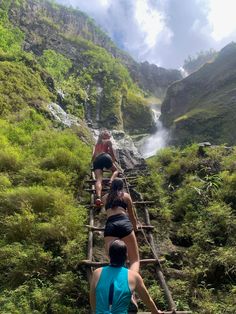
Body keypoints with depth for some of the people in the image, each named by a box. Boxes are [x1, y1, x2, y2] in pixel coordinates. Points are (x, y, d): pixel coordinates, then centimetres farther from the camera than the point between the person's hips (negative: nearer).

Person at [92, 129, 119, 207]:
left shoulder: (97, 143, 35)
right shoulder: (108, 141, 22)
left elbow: (93, 156, 30)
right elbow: (112, 153, 19)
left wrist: (93, 163, 44)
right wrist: (113, 161, 32)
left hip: (96, 160, 3)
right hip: (105, 157, -3)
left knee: (98, 180, -13)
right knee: (115, 170, 20)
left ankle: (98, 197, -39)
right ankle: (111, 181, -14)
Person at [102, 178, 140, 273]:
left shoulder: (105, 197, 28)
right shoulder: (126, 196, 23)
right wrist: (135, 226, 50)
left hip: (110, 226, 2)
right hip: (124, 223, -2)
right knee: (134, 260, 1)